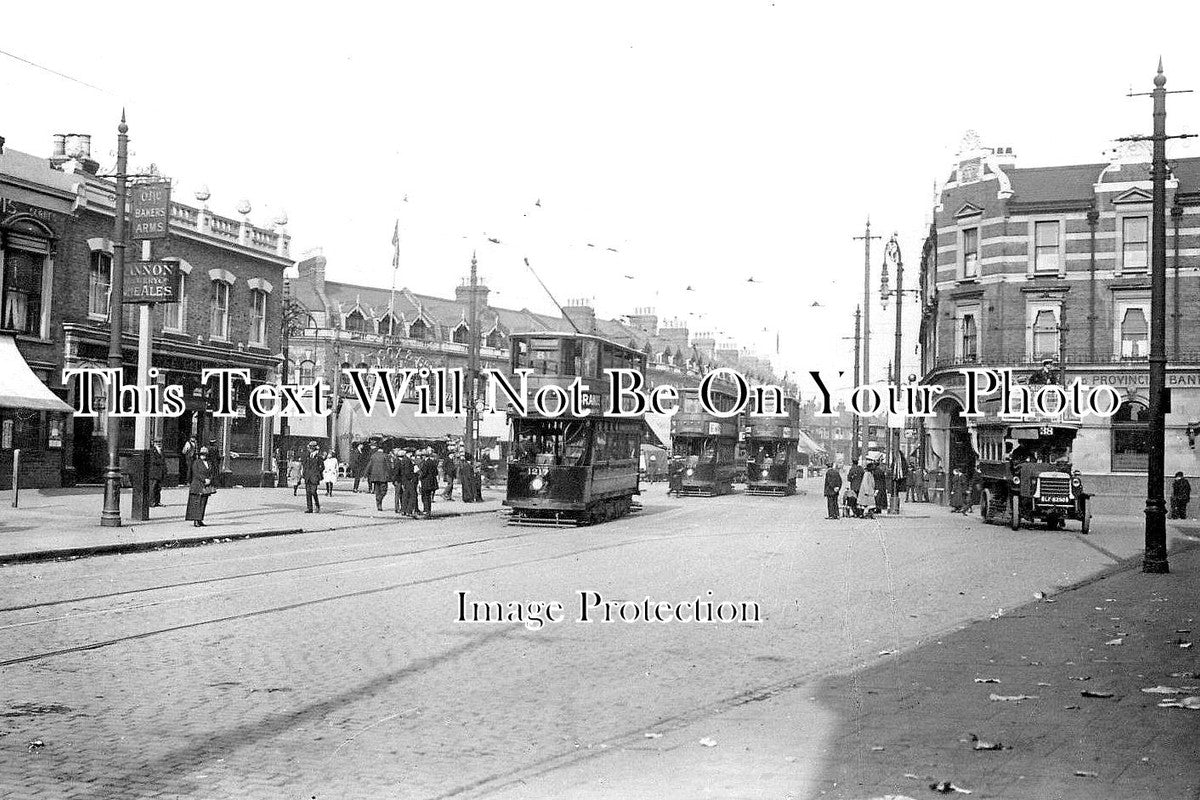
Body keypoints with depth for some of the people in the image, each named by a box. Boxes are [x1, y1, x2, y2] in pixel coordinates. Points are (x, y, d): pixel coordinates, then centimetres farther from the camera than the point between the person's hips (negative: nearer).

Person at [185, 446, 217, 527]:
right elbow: (196, 474, -13)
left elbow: (213, 473, 9)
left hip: (206, 486, 6)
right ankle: (195, 520, -7)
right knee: (196, 503, -7)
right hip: (197, 485, -6)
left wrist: (210, 480, -9)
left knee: (203, 503, 5)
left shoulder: (210, 463, 13)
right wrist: (204, 480, -20)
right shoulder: (196, 463, -4)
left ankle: (200, 520, 10)